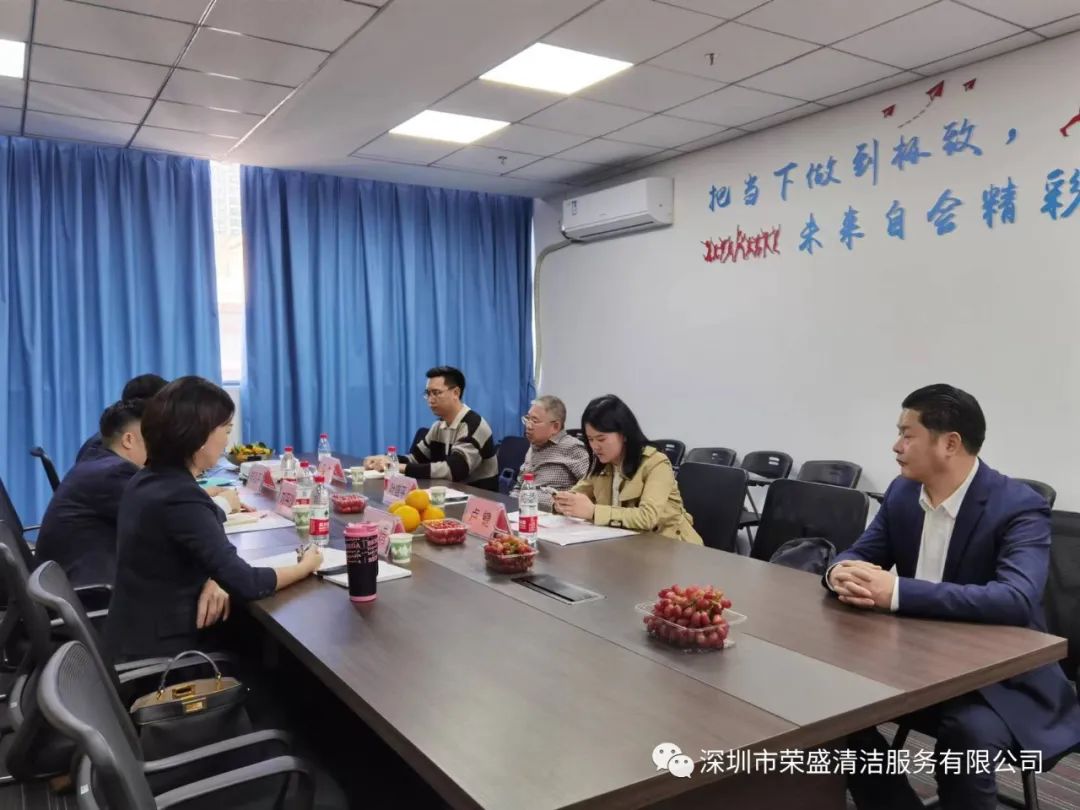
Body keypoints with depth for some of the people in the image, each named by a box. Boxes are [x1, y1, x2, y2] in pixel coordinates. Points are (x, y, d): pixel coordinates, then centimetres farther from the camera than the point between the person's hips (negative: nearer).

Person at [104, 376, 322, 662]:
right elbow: (246, 583, -24)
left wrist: (212, 580, -10)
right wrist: (305, 567, -8)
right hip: (160, 649, -8)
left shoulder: (148, 480, 3)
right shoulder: (181, 498, -26)